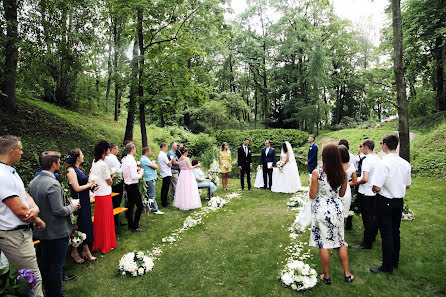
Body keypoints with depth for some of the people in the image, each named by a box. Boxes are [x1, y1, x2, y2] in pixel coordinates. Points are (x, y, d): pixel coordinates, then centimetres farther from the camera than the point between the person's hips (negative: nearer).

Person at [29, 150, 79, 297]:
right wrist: (72, 207, -8)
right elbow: (59, 210, -26)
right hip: (57, 231, -9)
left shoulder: (33, 182, 2)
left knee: (44, 263, 22)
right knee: (56, 265, 5)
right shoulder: (53, 184, -26)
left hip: (42, 231, 9)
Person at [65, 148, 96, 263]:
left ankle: (86, 250, 24)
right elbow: (77, 188, -20)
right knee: (78, 226, 2)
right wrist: (89, 184, -7)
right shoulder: (71, 170, -15)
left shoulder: (79, 169, 12)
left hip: (85, 202, 9)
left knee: (86, 225, 13)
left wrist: (91, 180, 2)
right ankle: (74, 252, 19)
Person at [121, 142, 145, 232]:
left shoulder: (125, 160, 7)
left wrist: (137, 172, 11)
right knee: (140, 205, -1)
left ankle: (130, 225, 27)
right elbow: (134, 177, -24)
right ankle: (135, 227, 3)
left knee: (130, 205, 17)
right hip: (133, 186, -9)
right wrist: (141, 174, -6)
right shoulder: (132, 161, -21)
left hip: (127, 184, 9)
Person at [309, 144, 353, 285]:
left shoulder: (316, 173, -16)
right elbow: (342, 194, 9)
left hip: (321, 210, -4)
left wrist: (311, 182, 5)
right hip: (337, 209, 4)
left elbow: (312, 195, -10)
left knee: (323, 244, 8)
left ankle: (326, 276, 22)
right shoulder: (343, 174, -4)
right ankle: (347, 274, 31)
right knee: (341, 242, 19)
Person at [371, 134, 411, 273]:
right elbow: (408, 185, 10)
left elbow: (377, 187, -25)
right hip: (399, 201, 7)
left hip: (385, 202, -7)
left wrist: (372, 187, -4)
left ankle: (387, 266, 15)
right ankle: (395, 262, 33)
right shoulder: (405, 164, -1)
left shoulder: (384, 163, -23)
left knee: (386, 234, 4)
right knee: (395, 232, 19)